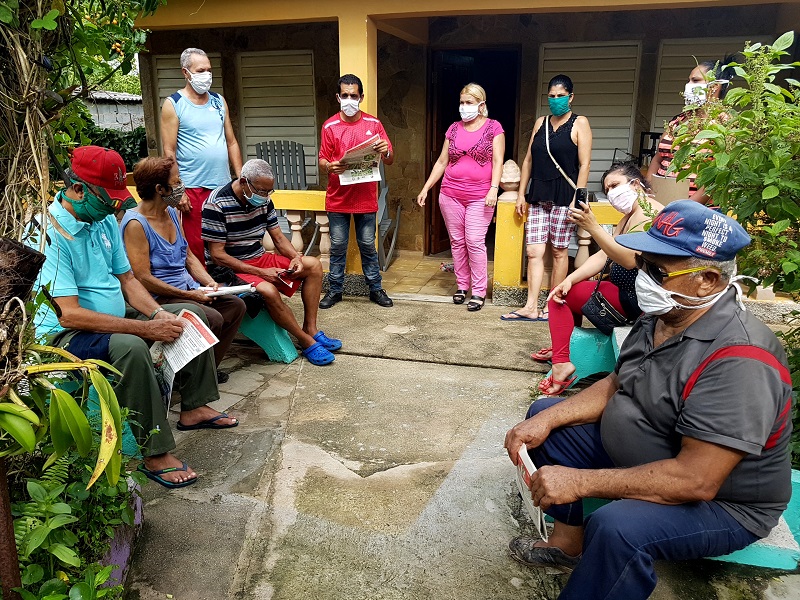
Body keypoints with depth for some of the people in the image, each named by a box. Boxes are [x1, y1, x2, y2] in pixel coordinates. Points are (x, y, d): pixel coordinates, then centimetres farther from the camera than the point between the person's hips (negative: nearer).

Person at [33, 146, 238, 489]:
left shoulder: (105, 220, 4)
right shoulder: (51, 234, -22)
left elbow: (127, 279, 9)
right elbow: (69, 314, -28)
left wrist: (158, 314, -10)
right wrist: (146, 329, -30)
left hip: (114, 319, 9)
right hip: (65, 335, -9)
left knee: (191, 314, 7)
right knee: (130, 347, -38)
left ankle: (193, 407, 11)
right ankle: (155, 454, -27)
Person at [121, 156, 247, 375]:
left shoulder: (172, 212, 11)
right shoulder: (136, 223, -16)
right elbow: (143, 278, -20)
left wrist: (210, 282, 0)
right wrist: (189, 295, -18)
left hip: (188, 288, 9)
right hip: (159, 298, -9)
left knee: (236, 305, 1)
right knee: (212, 318, -26)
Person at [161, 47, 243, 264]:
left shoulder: (219, 101, 14)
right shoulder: (173, 104, -1)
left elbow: (231, 142, 17)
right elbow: (169, 152, -6)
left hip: (224, 185, 5)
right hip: (194, 188, -4)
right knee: (196, 246, -2)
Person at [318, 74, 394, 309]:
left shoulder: (373, 124, 3)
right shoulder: (329, 126, 2)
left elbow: (390, 160, 4)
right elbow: (322, 160, 3)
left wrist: (385, 152, -20)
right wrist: (329, 166, -21)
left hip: (366, 197, 0)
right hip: (338, 198, 0)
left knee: (368, 245, 9)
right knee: (338, 246, 7)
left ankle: (375, 288, 21)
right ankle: (335, 290, 19)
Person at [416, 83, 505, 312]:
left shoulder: (493, 127, 1)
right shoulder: (454, 129, 12)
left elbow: (497, 161, -4)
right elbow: (442, 161, 14)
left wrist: (494, 189, -17)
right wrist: (426, 188, 10)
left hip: (479, 197, -4)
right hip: (450, 195, 4)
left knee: (475, 242, -8)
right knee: (457, 241, 7)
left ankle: (479, 291, 0)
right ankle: (462, 285, 19)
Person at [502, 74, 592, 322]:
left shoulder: (579, 123, 0)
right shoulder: (540, 123, 14)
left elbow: (584, 164, -6)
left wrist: (576, 200, -14)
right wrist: (521, 194, 10)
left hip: (563, 198, -4)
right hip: (538, 197, 5)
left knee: (559, 252, 3)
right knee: (534, 252, 0)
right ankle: (531, 308, 3)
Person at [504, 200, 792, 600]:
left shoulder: (737, 361, -32)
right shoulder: (662, 315, -5)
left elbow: (696, 481, -34)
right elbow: (616, 386, 4)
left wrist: (580, 482, -31)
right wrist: (547, 421, -10)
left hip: (719, 503, -9)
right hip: (635, 455, 9)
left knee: (617, 528, -37)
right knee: (544, 414, 9)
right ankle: (569, 542, 14)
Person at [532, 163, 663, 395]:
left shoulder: (652, 215, -17)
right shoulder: (629, 218, 15)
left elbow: (630, 259, -31)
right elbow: (602, 256, 7)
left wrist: (592, 227, -35)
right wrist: (569, 279, -7)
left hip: (636, 301, -10)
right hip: (625, 291, 10)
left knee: (558, 296, -7)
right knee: (564, 291, 16)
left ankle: (561, 363, -9)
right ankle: (561, 349, 25)